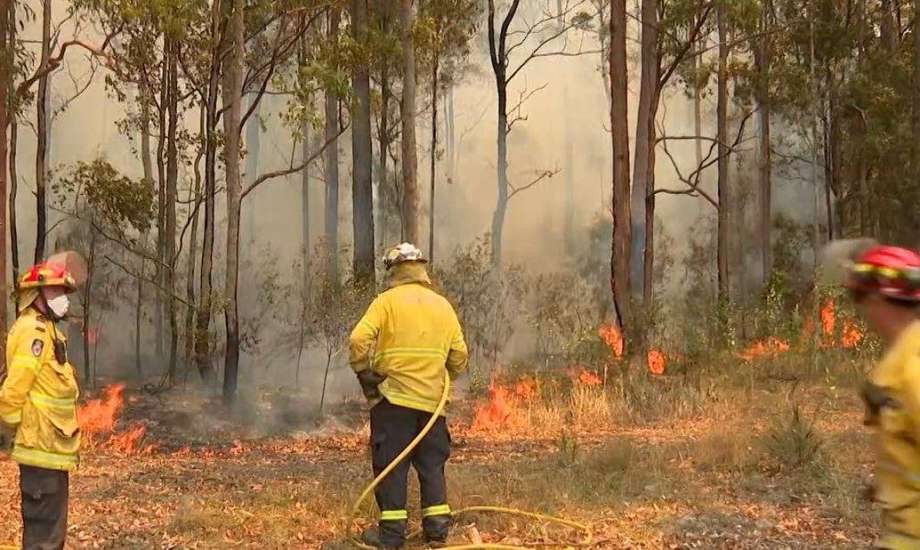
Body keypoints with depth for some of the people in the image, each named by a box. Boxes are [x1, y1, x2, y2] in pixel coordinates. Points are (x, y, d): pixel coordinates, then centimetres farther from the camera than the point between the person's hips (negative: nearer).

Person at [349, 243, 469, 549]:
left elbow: (359, 340, -15)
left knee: (391, 466, 2)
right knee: (432, 466, 13)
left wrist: (365, 375, -3)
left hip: (394, 398, -4)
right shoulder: (443, 306, 10)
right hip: (431, 401, 4)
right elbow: (459, 355, 10)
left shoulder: (387, 301, -4)